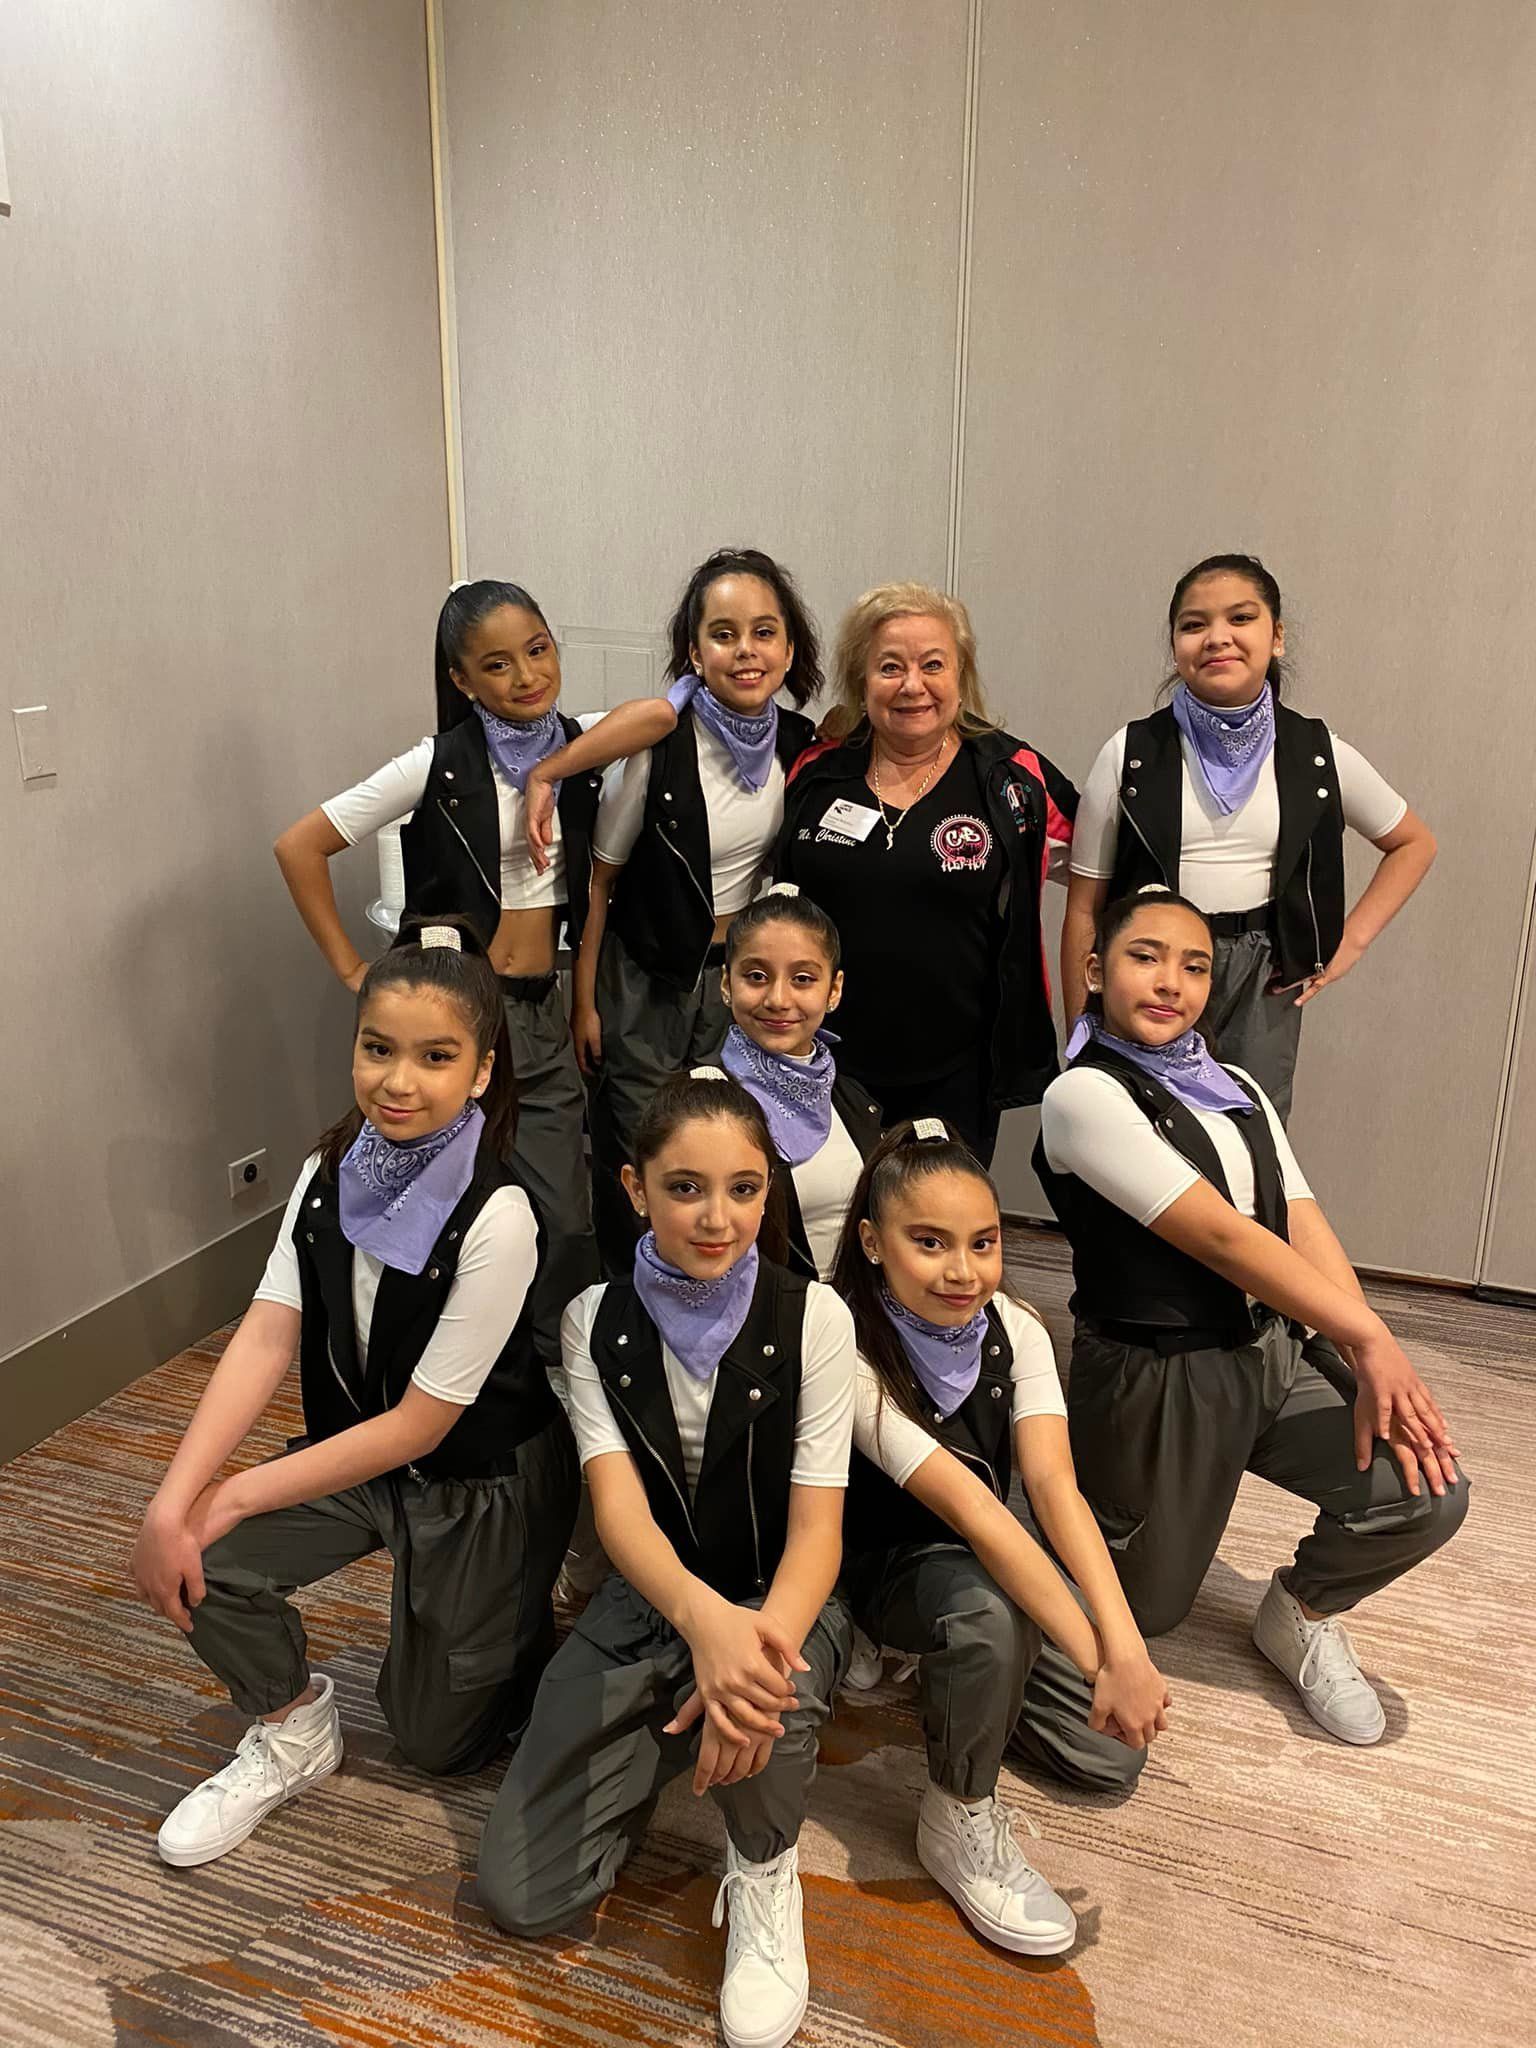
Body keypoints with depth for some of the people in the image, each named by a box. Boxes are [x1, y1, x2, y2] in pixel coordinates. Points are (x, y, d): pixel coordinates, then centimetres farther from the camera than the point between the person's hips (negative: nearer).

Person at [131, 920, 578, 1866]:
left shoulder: (496, 1217, -31)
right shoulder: (330, 1174, -11)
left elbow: (420, 1424, -26)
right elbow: (264, 1337, -17)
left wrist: (239, 1495, -22)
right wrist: (174, 1500, -28)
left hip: (481, 1483, -5)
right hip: (360, 1454, 5)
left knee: (434, 1736, 11)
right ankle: (294, 1734, 15)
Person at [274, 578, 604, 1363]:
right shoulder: (443, 764, -11)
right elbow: (299, 847, -11)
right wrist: (355, 975, -10)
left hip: (542, 1015, 5)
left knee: (570, 1220, 6)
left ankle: (555, 1378, 26)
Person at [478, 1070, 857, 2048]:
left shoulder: (813, 1317, -15)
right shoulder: (597, 1320, -9)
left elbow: (816, 1526, -17)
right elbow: (618, 1504, -20)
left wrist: (766, 1635, -40)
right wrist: (701, 1615, -42)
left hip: (778, 1598, -2)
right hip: (647, 1600, 3)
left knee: (764, 1699, -38)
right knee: (520, 1893, -5)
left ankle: (766, 1869, -3)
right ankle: (673, 1741, 22)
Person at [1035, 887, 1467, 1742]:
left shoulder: (1238, 1090, 8)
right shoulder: (1084, 1095, -17)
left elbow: (1305, 1225, -2)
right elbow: (1220, 1235, -21)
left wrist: (1375, 1367, -13)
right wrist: (1370, 1337, -19)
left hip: (1279, 1351, 6)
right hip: (1159, 1381, -6)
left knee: (1428, 1493, -11)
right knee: (1144, 1611, 8)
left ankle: (1304, 1611, 18)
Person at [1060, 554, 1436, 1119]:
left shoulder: (1318, 753, 2)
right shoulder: (1130, 753, -3)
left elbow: (1414, 843, 19)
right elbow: (1084, 910, -2)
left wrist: (1350, 941, 6)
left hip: (1265, 990, 2)